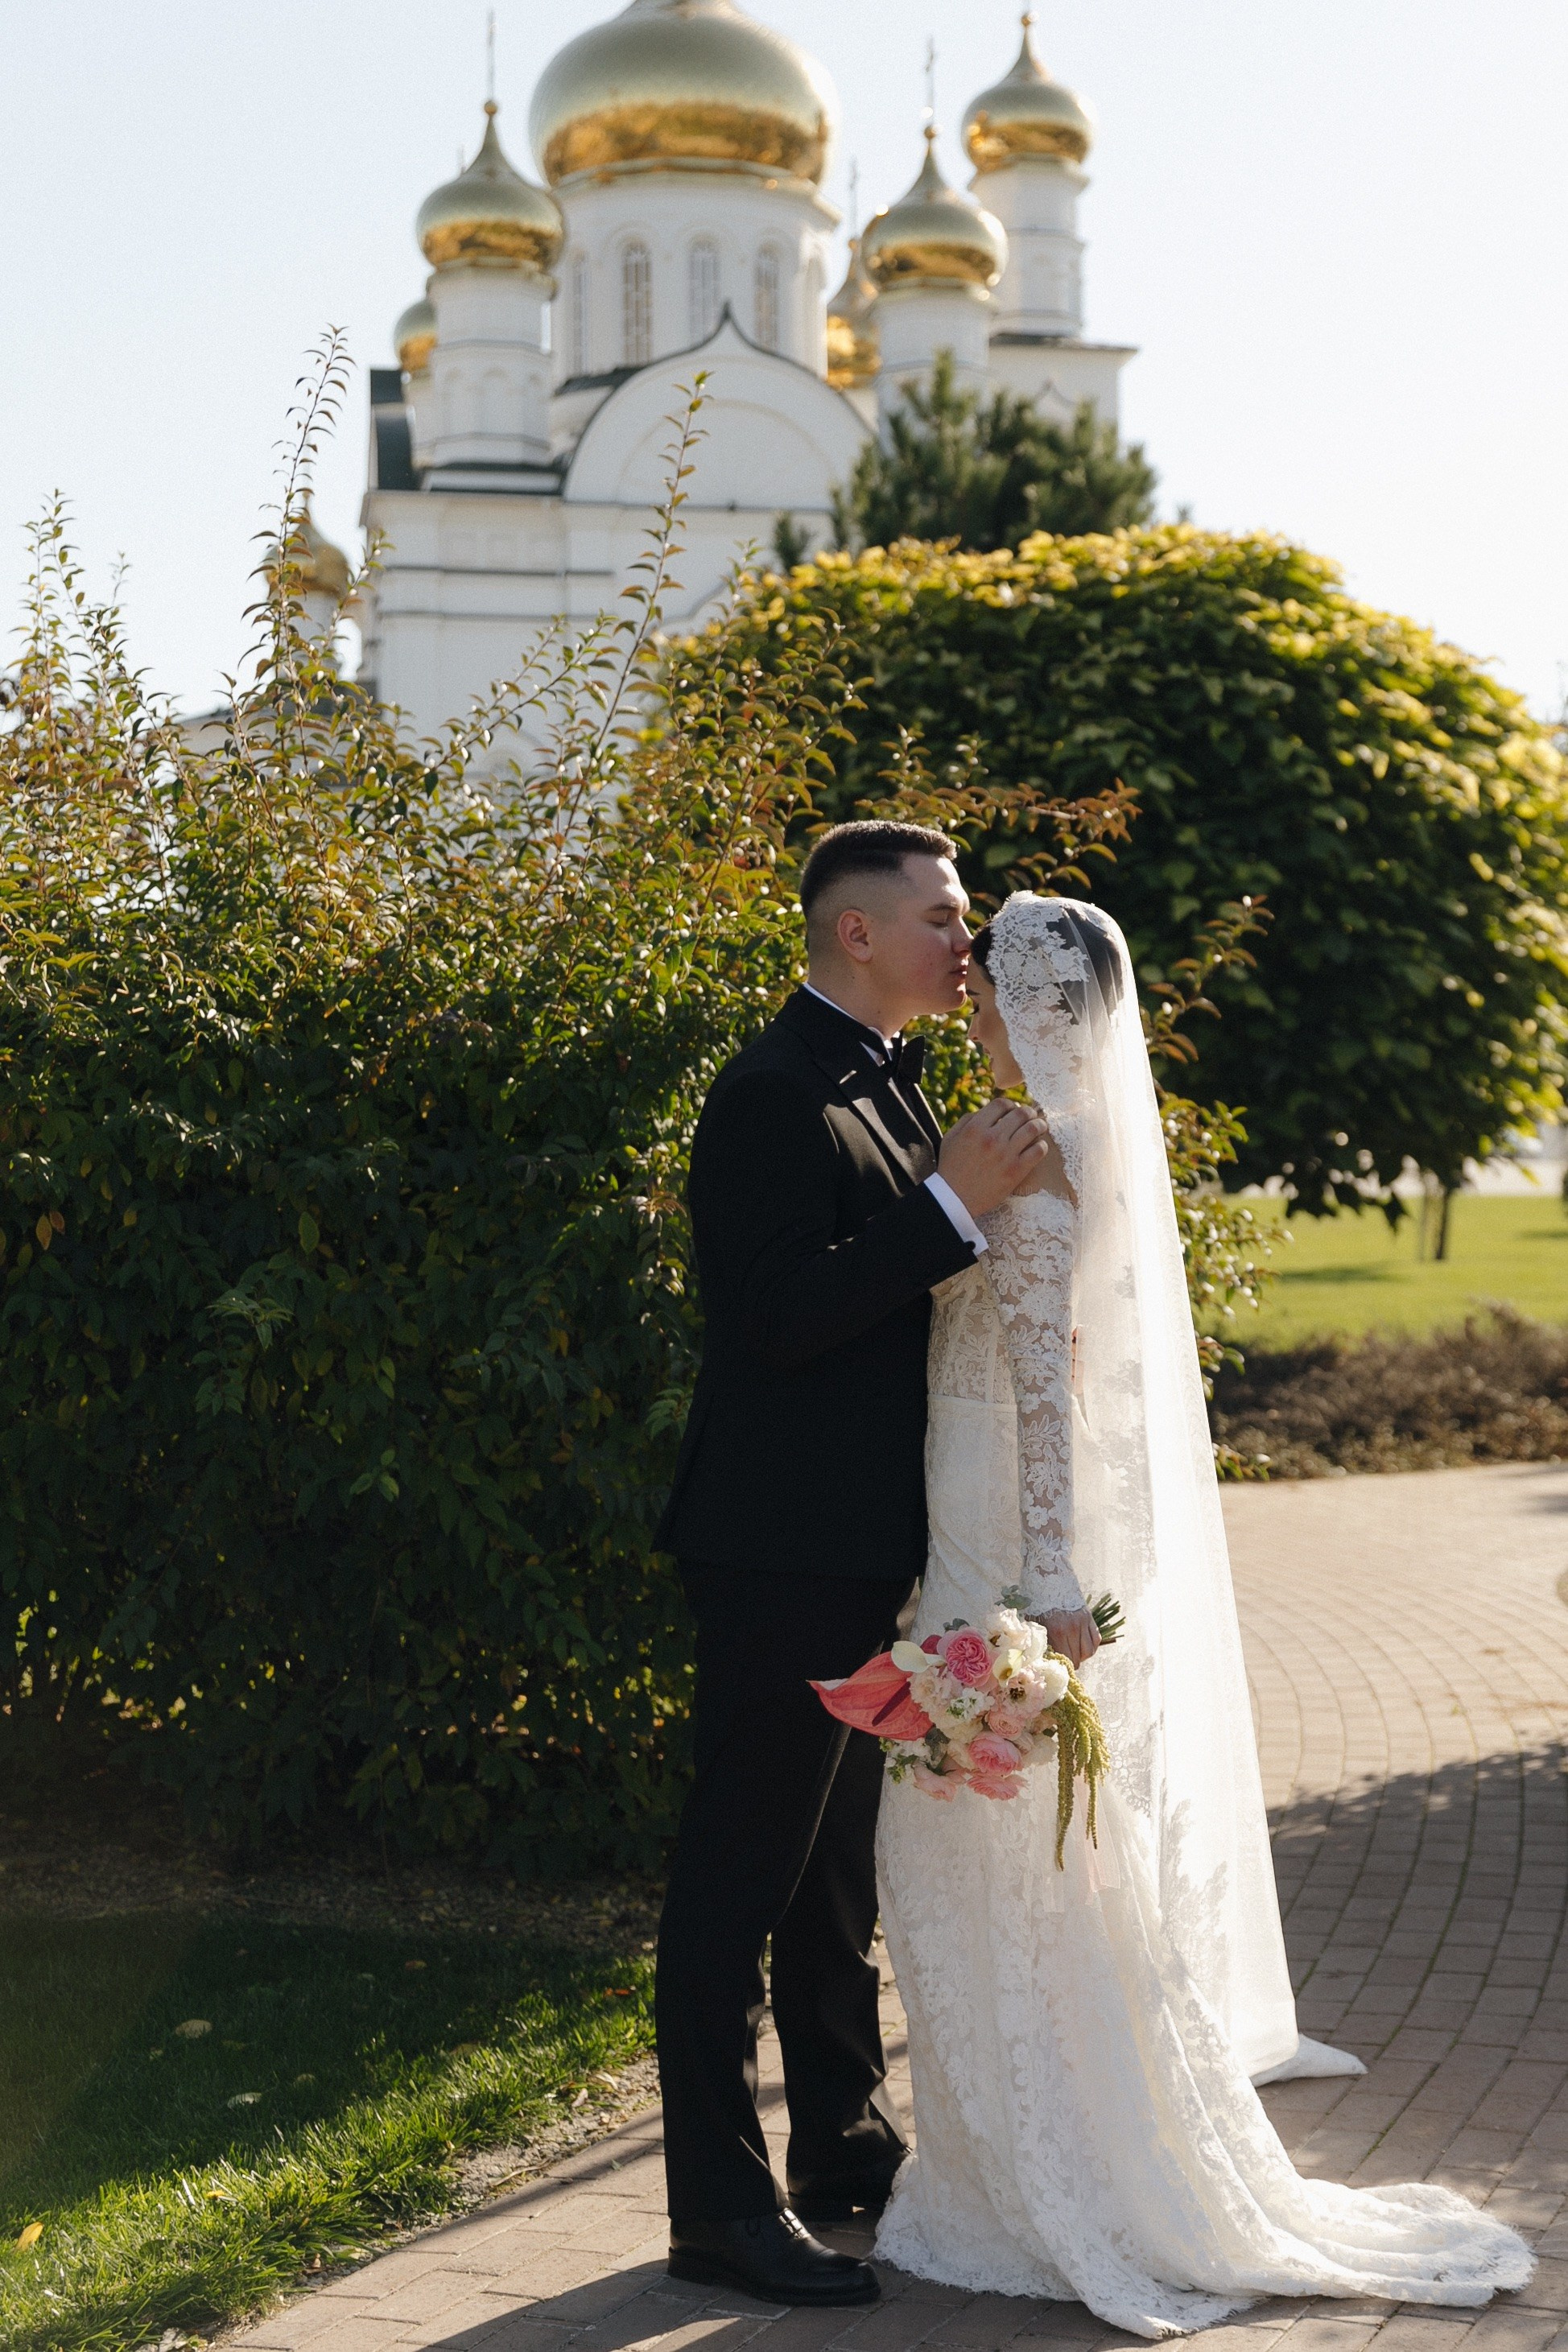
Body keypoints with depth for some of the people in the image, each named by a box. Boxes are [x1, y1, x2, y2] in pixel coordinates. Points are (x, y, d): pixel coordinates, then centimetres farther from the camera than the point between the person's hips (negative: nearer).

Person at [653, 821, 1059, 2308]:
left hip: (864, 1554, 10)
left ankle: (846, 2144, 35)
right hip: (783, 1553, -10)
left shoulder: (883, 1085, 14)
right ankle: (722, 2207, 6)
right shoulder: (774, 1096, -17)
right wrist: (955, 1204, -26)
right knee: (740, 1873, -2)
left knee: (837, 1867, 21)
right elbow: (780, 1315, -26)